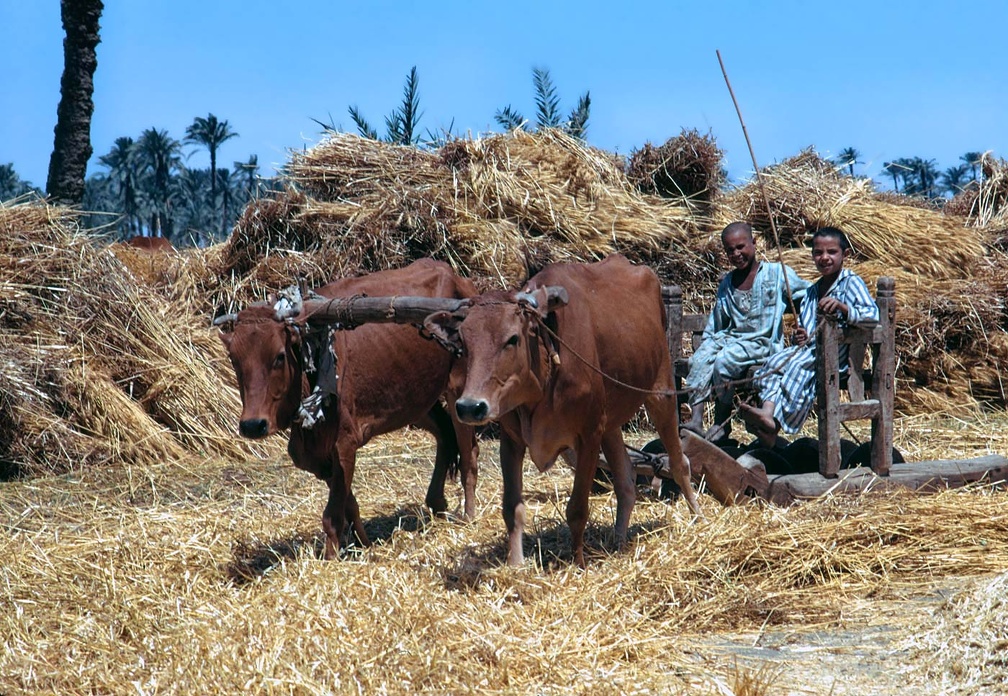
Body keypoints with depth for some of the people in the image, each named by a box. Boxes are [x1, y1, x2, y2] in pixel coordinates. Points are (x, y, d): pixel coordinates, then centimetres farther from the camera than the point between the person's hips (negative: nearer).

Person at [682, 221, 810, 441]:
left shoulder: (777, 273, 1)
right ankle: (696, 419, -31)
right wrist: (707, 341, 8)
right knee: (700, 359, -24)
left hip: (761, 343, -5)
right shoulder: (727, 283, 18)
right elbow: (715, 324, 24)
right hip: (731, 338, 5)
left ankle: (722, 423, -16)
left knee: (724, 361, -31)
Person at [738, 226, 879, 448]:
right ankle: (768, 412, -44)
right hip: (809, 349, 7)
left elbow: (873, 315, -12)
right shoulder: (813, 291, 28)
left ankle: (774, 424, -48)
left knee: (799, 366, -34)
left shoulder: (851, 282, 4)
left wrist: (843, 308, -30)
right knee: (776, 361, -23)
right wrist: (799, 337, 6)